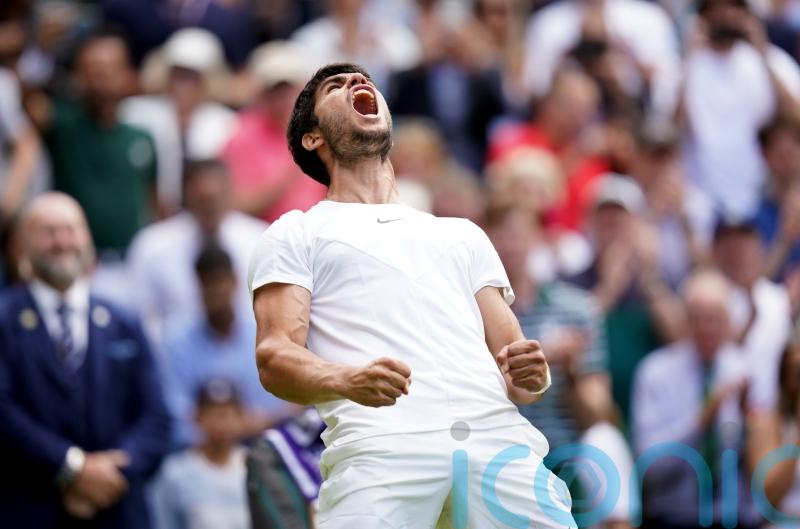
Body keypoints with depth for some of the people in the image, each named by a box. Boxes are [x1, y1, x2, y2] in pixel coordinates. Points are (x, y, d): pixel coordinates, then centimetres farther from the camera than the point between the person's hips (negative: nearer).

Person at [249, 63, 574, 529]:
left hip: (497, 433, 3)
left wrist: (527, 376, -1)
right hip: (379, 443, -2)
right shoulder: (296, 234, 21)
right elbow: (274, 355, 6)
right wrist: (345, 380, -16)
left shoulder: (463, 234, 33)